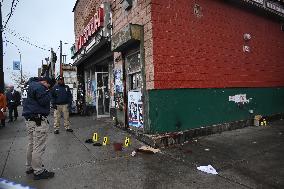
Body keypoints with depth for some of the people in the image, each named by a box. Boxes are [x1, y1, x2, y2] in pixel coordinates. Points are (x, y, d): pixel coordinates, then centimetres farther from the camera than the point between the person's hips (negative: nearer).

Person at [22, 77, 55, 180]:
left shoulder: (30, 85, 18)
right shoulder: (39, 87, -14)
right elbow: (44, 102, -18)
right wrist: (47, 93, -4)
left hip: (29, 120, 11)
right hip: (38, 121, -11)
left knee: (31, 145, 20)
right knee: (39, 147, -3)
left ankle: (30, 167, 34)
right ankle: (38, 171, 5)